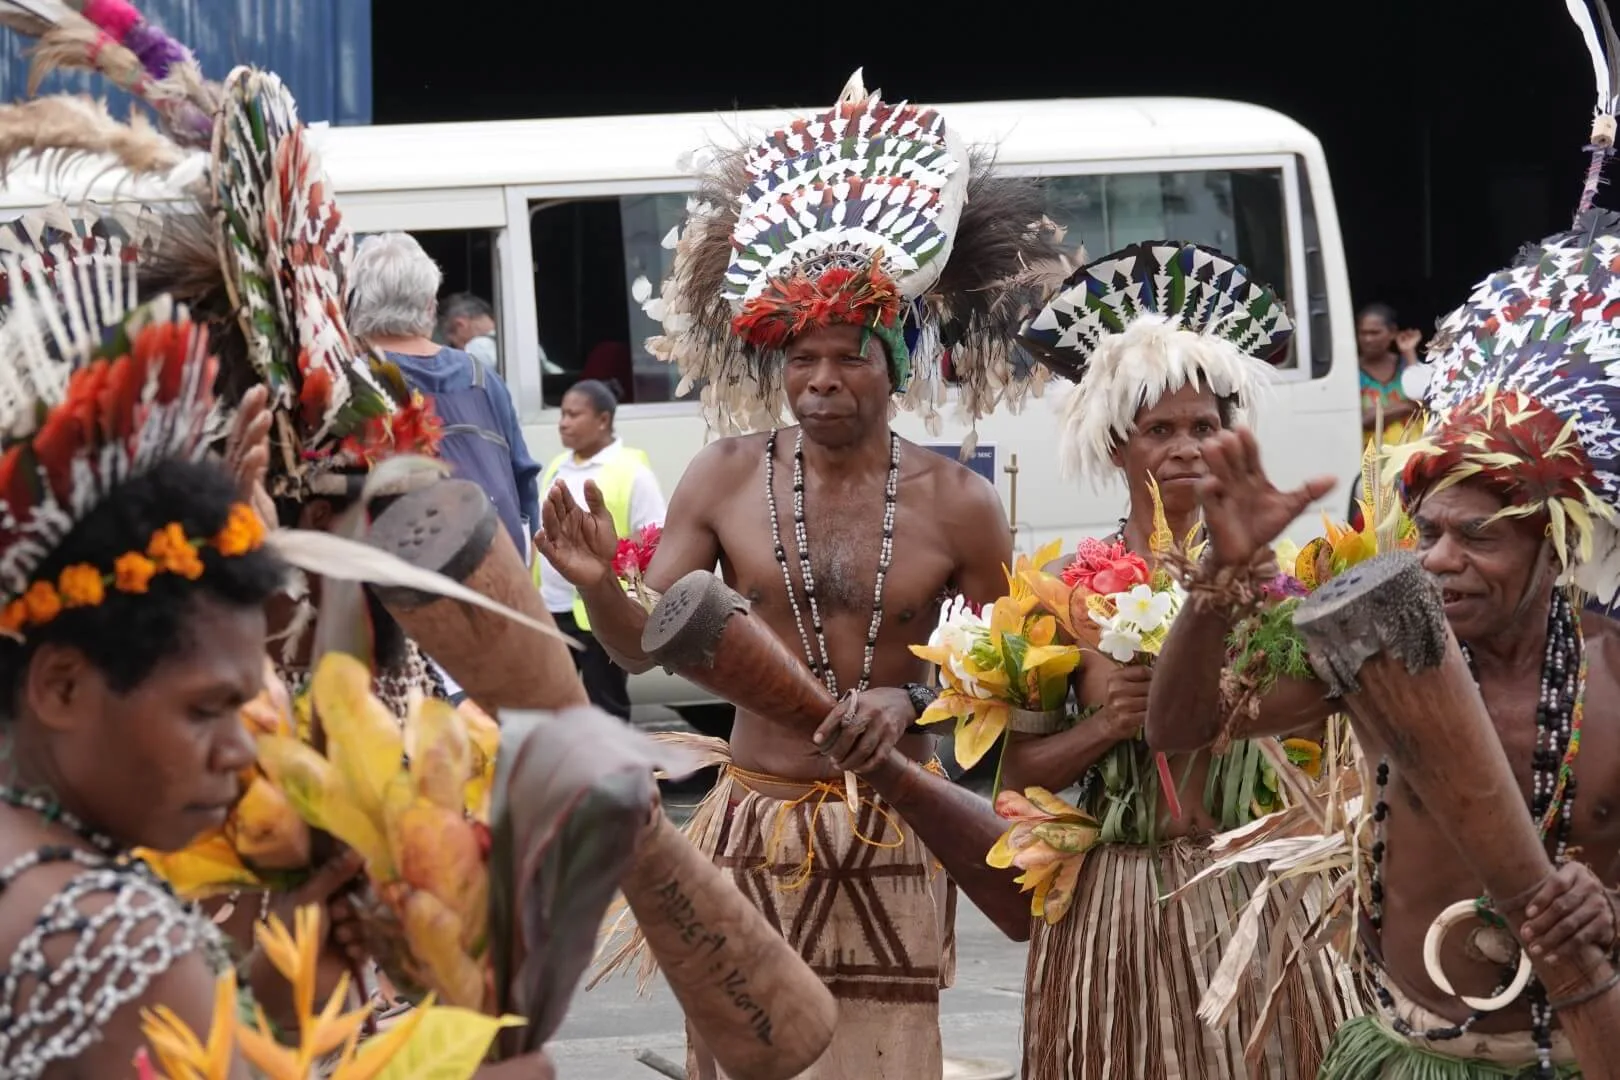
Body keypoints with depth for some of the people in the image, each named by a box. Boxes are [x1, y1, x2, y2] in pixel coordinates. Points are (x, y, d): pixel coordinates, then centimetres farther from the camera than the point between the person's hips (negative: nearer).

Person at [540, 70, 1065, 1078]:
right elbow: (646, 644, 2)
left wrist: (911, 701, -15)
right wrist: (598, 586, -19)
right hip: (754, 822, 1)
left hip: (892, 835, -1)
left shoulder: (958, 503, -5)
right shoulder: (725, 480, -1)